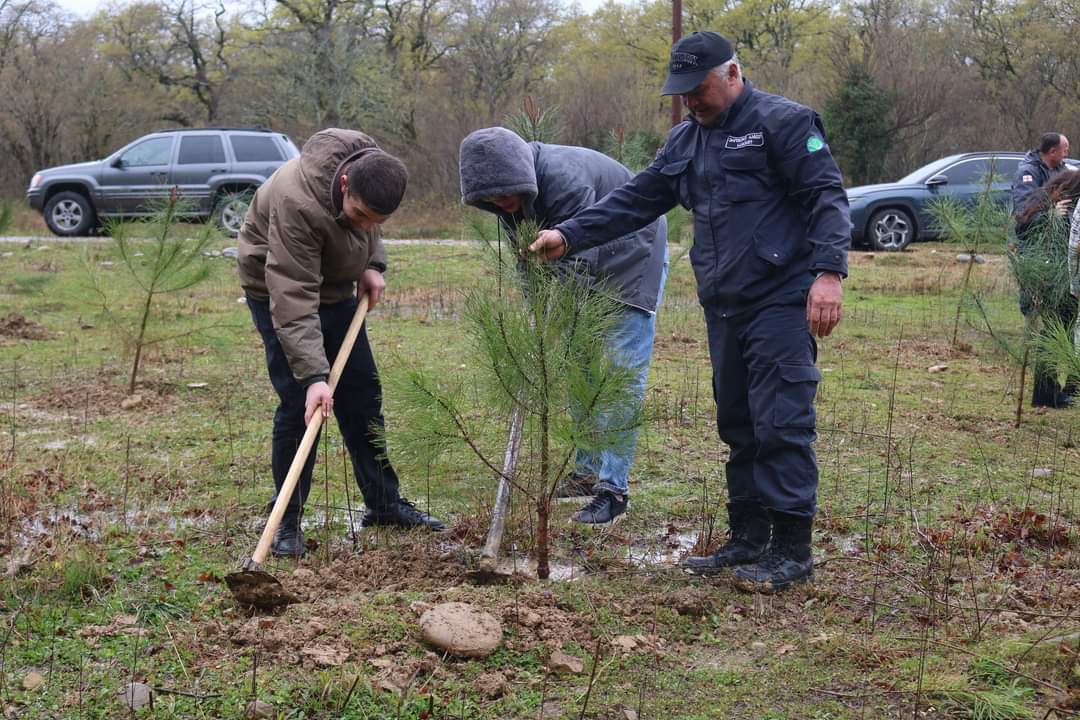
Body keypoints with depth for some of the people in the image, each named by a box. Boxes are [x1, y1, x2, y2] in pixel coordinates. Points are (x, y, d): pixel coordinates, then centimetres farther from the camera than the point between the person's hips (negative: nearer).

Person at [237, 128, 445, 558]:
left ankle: (384, 503, 21)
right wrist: (313, 376, -46)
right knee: (300, 403, -14)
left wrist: (372, 264, -7)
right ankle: (286, 524, -3)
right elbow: (293, 301, -41)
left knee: (363, 394, 9)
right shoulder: (298, 205, -38)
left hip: (335, 286, 7)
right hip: (278, 288, -7)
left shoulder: (370, 163, -17)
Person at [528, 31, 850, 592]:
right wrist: (570, 235, 7)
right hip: (724, 307, 8)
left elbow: (826, 198, -12)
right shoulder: (685, 140, 17)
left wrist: (828, 271, -22)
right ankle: (748, 539, 20)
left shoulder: (783, 123, -6)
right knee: (738, 425, 12)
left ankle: (792, 550, -4)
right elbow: (635, 200, 16)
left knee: (781, 424, -9)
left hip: (781, 302, -8)